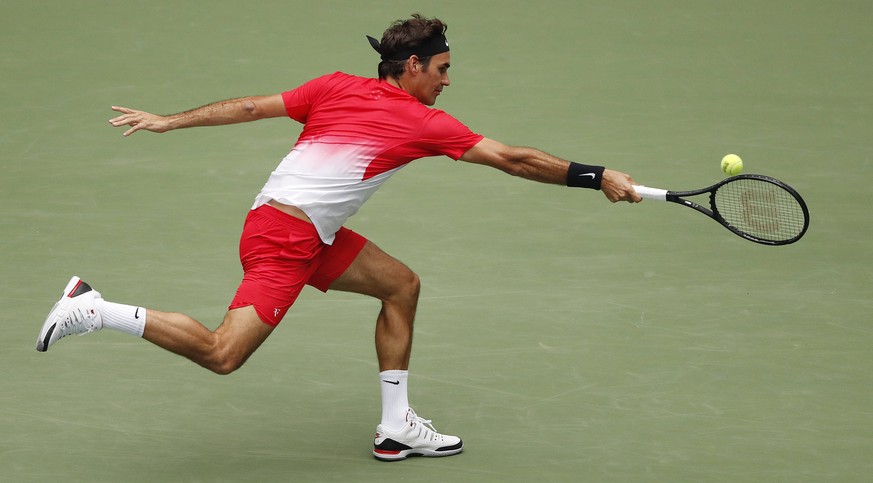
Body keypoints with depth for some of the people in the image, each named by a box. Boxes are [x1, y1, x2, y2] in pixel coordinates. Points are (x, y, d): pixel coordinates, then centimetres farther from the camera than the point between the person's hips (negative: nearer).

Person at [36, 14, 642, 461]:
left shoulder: (337, 86, 11)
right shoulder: (425, 123, -4)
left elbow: (251, 106, 8)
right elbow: (513, 159, -4)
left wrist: (169, 120, 13)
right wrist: (599, 177, 2)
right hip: (287, 235, -10)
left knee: (402, 285, 15)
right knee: (224, 353, -14)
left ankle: (397, 426, 16)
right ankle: (96, 309, -12)